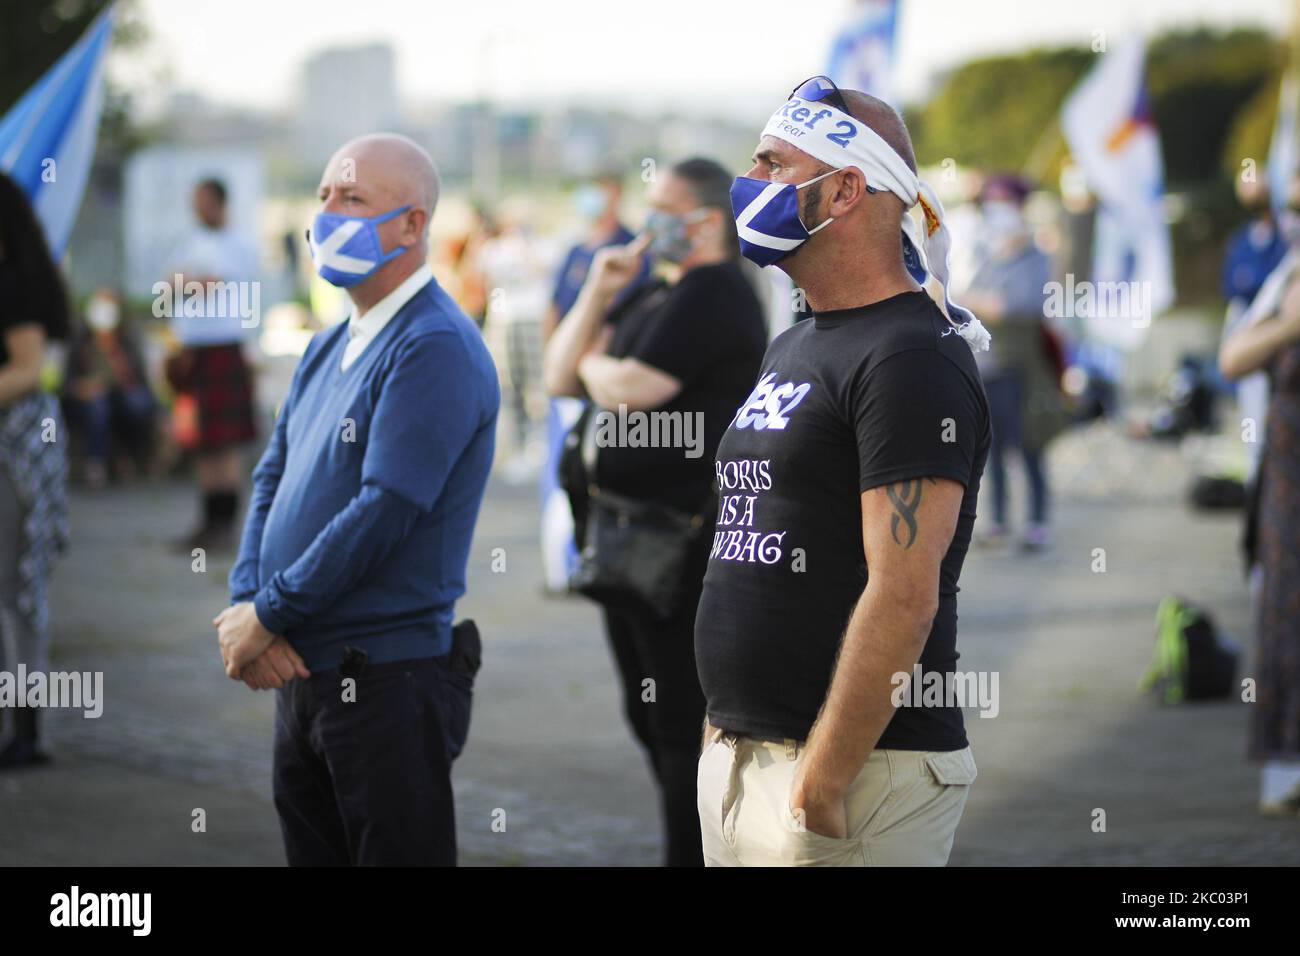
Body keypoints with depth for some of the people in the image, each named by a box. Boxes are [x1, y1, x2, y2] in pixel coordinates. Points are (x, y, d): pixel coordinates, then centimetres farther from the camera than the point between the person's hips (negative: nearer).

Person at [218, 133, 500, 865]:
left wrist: (266, 615, -14)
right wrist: (246, 604, -3)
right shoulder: (329, 349, 15)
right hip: (302, 673, 9)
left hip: (390, 680, -9)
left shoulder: (436, 349, -14)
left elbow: (385, 510, -21)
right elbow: (273, 477, 14)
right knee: (312, 852, 14)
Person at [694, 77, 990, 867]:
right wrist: (728, 730, 16)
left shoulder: (912, 362, -14)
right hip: (737, 760, 9)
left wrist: (819, 788, -22)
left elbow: (903, 597, -21)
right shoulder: (791, 351, 16)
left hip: (858, 771, -9)